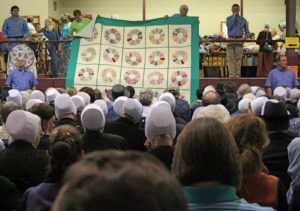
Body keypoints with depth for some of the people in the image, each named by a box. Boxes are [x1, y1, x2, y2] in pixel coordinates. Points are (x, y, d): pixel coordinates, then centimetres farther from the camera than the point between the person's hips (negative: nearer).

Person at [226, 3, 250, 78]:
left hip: (239, 40, 1)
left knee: (238, 59, -1)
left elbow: (247, 31, 12)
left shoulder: (242, 19, 10)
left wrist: (246, 37, -8)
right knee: (230, 58, -8)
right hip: (231, 40, 0)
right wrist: (234, 17, -10)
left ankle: (237, 75, 2)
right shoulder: (229, 18, 9)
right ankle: (232, 75, -9)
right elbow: (229, 26, -11)